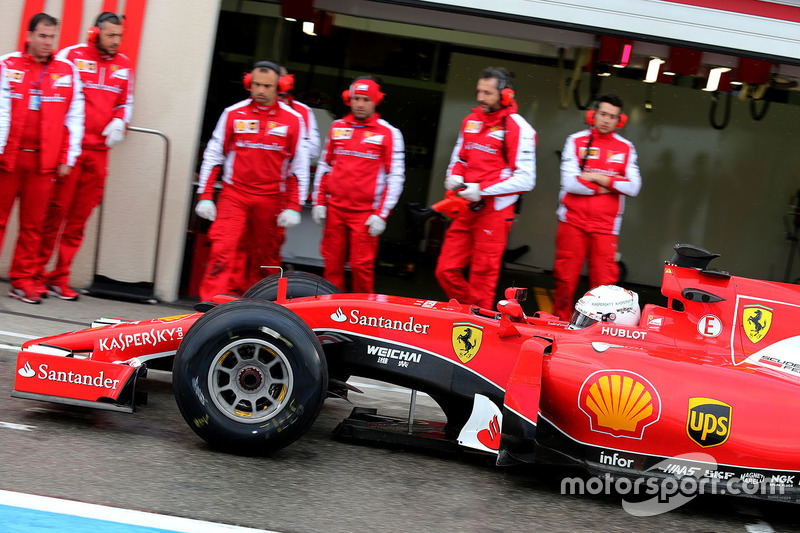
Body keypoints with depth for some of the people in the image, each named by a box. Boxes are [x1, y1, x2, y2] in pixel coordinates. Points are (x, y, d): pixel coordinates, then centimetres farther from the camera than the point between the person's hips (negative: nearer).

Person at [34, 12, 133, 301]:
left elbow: (126, 101, 23)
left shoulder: (123, 65, 13)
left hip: (98, 151, 5)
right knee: (55, 212, -4)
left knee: (79, 218, 6)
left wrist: (120, 122, 4)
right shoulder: (71, 55, -1)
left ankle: (59, 278, 14)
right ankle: (37, 275, 5)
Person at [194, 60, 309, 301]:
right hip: (234, 195, 0)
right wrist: (205, 196, 2)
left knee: (267, 257, 8)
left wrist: (293, 207, -1)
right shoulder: (233, 114, 3)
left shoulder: (293, 120, 2)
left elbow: (300, 167, 4)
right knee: (222, 249, -14)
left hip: (271, 200, 0)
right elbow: (213, 155, 7)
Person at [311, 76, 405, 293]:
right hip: (334, 210, 4)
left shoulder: (389, 133, 0)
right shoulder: (337, 128, 12)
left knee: (361, 267, -7)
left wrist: (381, 215, -8)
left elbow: (396, 177, -2)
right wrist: (319, 202, 11)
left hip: (365, 214, -4)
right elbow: (324, 165, 18)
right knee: (332, 265, 6)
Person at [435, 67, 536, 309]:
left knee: (483, 276, -2)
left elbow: (525, 179, -13)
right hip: (465, 210, 7)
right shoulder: (471, 121, 13)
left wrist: (482, 189, -17)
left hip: (494, 212, -7)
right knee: (446, 271, 5)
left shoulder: (518, 128, -8)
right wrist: (454, 176, 4)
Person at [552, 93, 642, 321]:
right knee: (565, 278, 1)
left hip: (605, 226, 1)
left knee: (604, 281, -3)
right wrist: (609, 185, -6)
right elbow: (569, 182, -8)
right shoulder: (576, 141, 4)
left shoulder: (626, 148, 9)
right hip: (573, 222, -1)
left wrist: (597, 177, -10)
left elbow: (633, 187, -2)